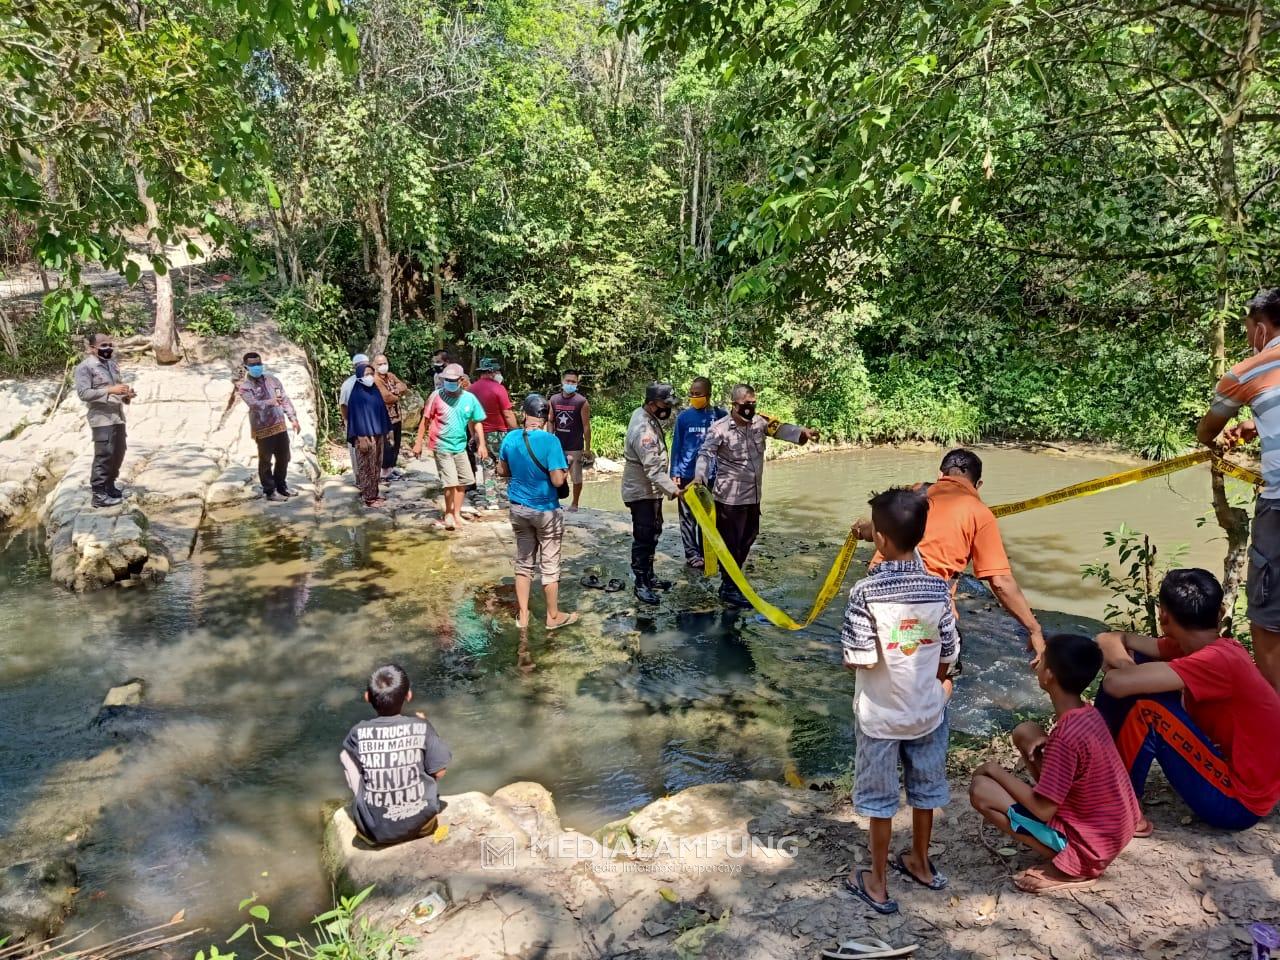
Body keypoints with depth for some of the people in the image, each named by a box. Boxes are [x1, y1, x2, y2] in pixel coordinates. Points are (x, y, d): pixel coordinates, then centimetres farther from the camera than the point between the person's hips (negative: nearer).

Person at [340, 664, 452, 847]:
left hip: (374, 831, 0)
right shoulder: (422, 727, -14)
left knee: (345, 754, 14)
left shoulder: (358, 733, -12)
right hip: (421, 823, 0)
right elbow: (439, 771, -4)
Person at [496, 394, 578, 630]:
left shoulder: (510, 438, -4)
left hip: (518, 508, 5)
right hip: (545, 510, -5)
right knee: (549, 565, 9)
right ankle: (553, 616, 21)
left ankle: (523, 615, 22)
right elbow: (557, 480, -22)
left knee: (523, 562, 16)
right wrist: (565, 470, -2)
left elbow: (502, 471, 7)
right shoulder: (549, 441, -21)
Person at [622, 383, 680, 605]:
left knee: (653, 534, 19)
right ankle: (641, 584, 7)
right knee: (643, 538, -3)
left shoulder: (645, 415, 4)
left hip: (651, 490, 10)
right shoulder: (643, 431, -27)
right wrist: (673, 490, -36)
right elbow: (654, 470, -31)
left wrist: (669, 478, 17)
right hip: (641, 492, -10)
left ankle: (649, 576, 31)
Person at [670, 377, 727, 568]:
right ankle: (692, 554, 10)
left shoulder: (720, 415, -2)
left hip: (711, 475, 1)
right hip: (687, 474, -1)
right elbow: (676, 445, 2)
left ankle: (705, 553, 21)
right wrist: (674, 473, -2)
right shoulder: (684, 416, -3)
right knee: (688, 516, 2)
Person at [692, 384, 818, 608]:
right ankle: (728, 588, 16)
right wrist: (699, 477, -37)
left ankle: (733, 579, 37)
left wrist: (802, 432, -23)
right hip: (730, 497, -7)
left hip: (753, 496, 7)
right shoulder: (719, 429, -16)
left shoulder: (759, 422, 2)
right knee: (730, 543, 2)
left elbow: (780, 428, -4)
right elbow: (705, 454, -20)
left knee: (747, 538, 19)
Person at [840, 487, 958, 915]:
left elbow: (858, 658, -22)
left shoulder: (866, 591, -23)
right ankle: (920, 863, 42)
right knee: (924, 790, 22)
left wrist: (848, 655, 0)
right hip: (927, 710, 4)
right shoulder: (938, 588, -11)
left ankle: (878, 883, 26)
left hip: (880, 714, -4)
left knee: (880, 799, 12)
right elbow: (947, 656, -3)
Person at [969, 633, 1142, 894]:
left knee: (981, 790, -16)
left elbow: (1043, 810, -24)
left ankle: (1069, 866, -7)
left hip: (1090, 847, -9)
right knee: (1024, 732, 9)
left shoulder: (1065, 736, -29)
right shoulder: (1087, 713, -2)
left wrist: (997, 771, -11)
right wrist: (1043, 742, -2)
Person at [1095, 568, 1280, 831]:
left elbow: (1117, 683, -38)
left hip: (1237, 802, -8)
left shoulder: (1217, 660, -27)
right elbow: (1111, 640, 3)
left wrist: (1125, 669, -15)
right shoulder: (1213, 649, -1)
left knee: (1146, 705, -23)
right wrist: (1126, 664, -18)